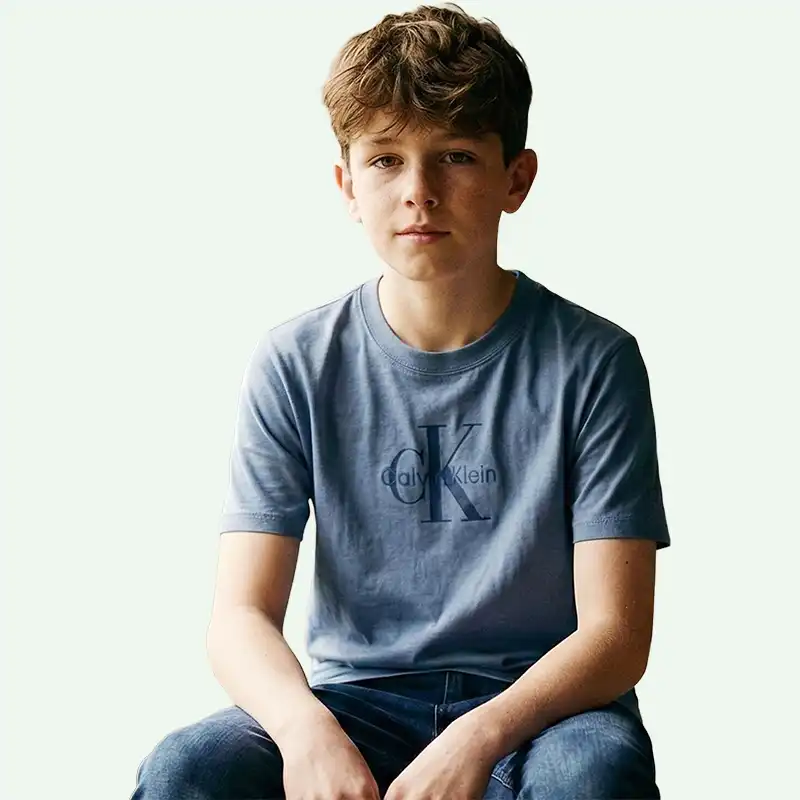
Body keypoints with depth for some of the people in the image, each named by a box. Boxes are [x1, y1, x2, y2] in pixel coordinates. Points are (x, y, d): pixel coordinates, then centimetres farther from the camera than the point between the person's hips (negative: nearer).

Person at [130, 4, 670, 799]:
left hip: (534, 704, -1)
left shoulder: (591, 360, -6)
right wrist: (306, 727, -28)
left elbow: (615, 630, -10)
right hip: (355, 703, 2)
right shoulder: (297, 363, -1)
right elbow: (242, 613, -6)